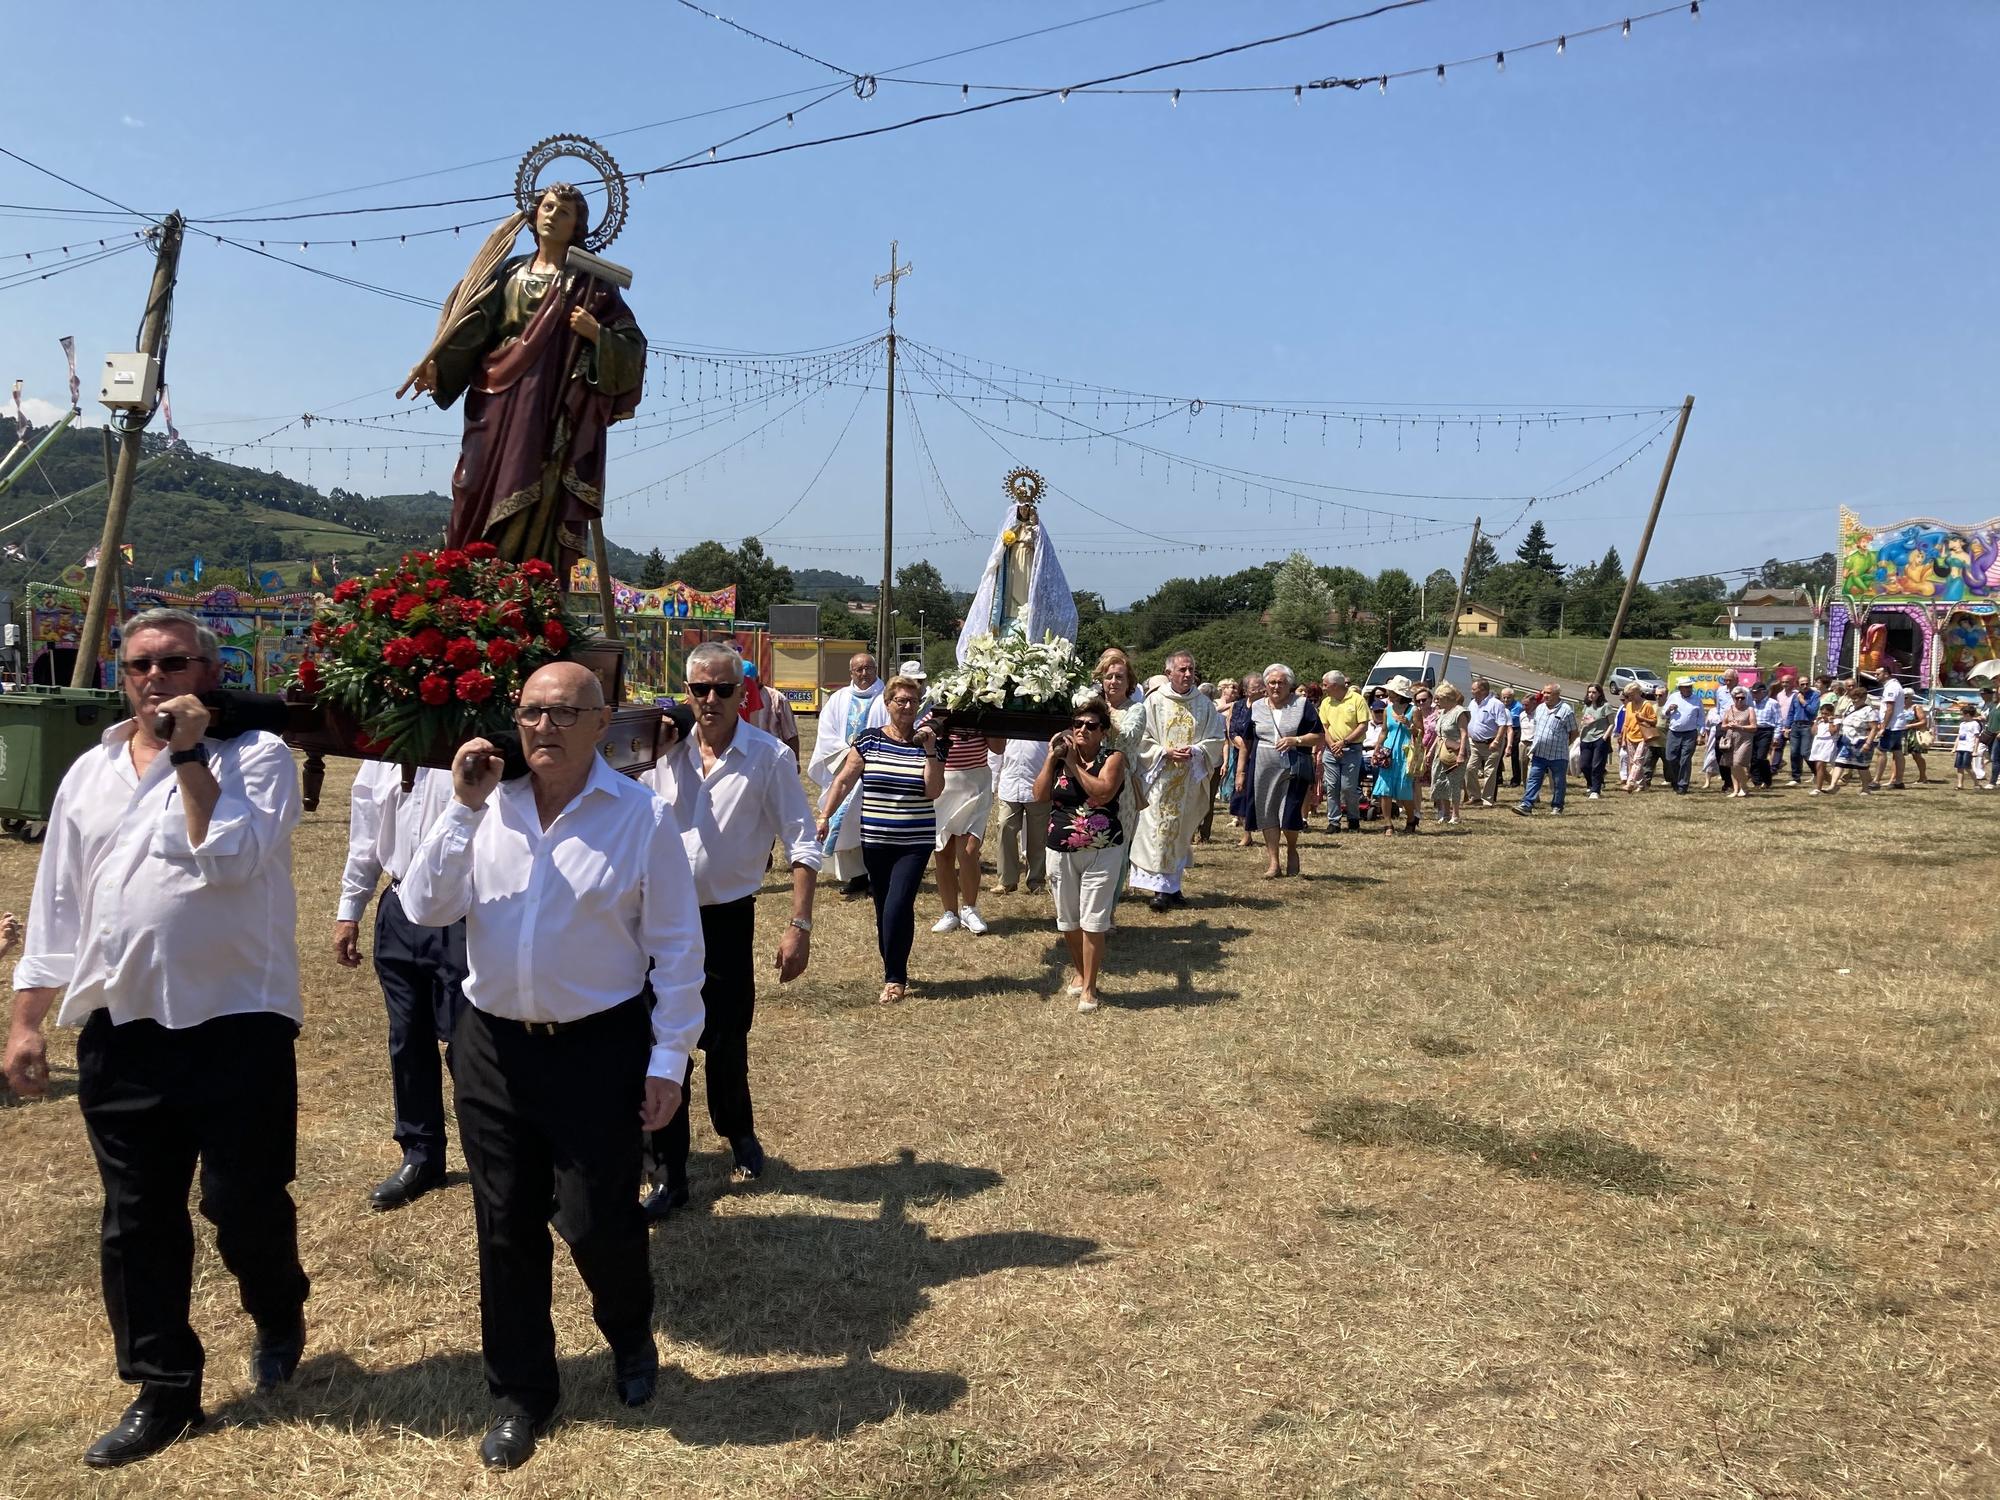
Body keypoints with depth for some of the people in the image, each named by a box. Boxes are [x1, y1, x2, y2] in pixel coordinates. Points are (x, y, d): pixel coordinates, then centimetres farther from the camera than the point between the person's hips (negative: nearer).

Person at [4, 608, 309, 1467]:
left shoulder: (256, 756, -4)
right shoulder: (90, 773, 10)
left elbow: (231, 861, -19)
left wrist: (190, 757, -18)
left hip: (238, 1024, -5)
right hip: (119, 1031, 5)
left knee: (245, 1206, 4)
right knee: (136, 1221, 11)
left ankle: (279, 1319, 34)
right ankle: (164, 1391, 25)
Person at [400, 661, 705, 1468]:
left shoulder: (644, 815, -10)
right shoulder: (486, 808, -1)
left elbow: (677, 949, -7)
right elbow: (423, 908, -6)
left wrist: (669, 1058, -8)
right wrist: (463, 807, -14)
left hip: (600, 1049, -3)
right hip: (494, 1047, 3)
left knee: (598, 1222, 5)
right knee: (505, 1228, 13)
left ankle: (630, 1337, 38)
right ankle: (520, 1393, 32)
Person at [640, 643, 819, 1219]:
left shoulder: (770, 757, -9)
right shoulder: (667, 751, 0)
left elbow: (803, 844, -8)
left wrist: (799, 926, -12)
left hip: (728, 919, -2)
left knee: (727, 1043, 10)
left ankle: (738, 1132, 40)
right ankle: (669, 1174, 18)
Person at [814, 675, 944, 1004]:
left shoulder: (927, 742, 0)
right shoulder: (868, 740, 0)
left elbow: (933, 791, -8)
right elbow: (843, 780, 3)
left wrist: (929, 751, -16)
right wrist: (825, 815, -5)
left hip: (916, 843, -2)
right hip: (875, 840, 2)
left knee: (897, 908, -12)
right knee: (884, 908, 10)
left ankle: (894, 979, 0)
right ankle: (895, 974, 27)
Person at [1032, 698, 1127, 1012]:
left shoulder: (1113, 757, -5)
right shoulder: (1060, 755, 5)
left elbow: (1103, 792, -23)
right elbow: (1040, 796, -5)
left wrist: (1075, 763, -18)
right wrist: (1051, 758, -10)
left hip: (1101, 852, -4)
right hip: (1061, 850, 4)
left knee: (1093, 920, -5)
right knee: (1067, 919, 14)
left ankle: (1089, 986, 4)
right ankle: (1080, 971, 34)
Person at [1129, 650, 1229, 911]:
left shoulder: (1204, 705, 5)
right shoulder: (1154, 702, -2)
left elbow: (1215, 740, 4)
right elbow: (1142, 740, -3)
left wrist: (1194, 751, -13)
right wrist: (1166, 752, -15)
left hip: (1190, 780, 3)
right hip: (1160, 779, -3)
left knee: (1181, 832, 8)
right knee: (1158, 830, -6)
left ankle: (1173, 884, 17)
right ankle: (1158, 886, -4)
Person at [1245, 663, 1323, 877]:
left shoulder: (1302, 705, 4)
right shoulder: (1256, 708, 12)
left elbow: (1320, 737, 2)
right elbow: (1246, 741, 15)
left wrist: (1296, 740, -14)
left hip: (1294, 770, -3)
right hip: (1263, 769, 3)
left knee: (1290, 814, -6)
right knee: (1267, 814, 1)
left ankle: (1292, 850, 23)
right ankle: (1273, 862, 9)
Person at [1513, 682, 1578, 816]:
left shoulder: (1566, 710, -8)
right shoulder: (1540, 708, 11)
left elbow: (1574, 733, -2)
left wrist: (1563, 744, 1)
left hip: (1558, 756, -5)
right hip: (1539, 754, 5)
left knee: (1559, 783, 7)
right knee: (1533, 779, -1)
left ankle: (1556, 807, 17)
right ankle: (1526, 805, -5)